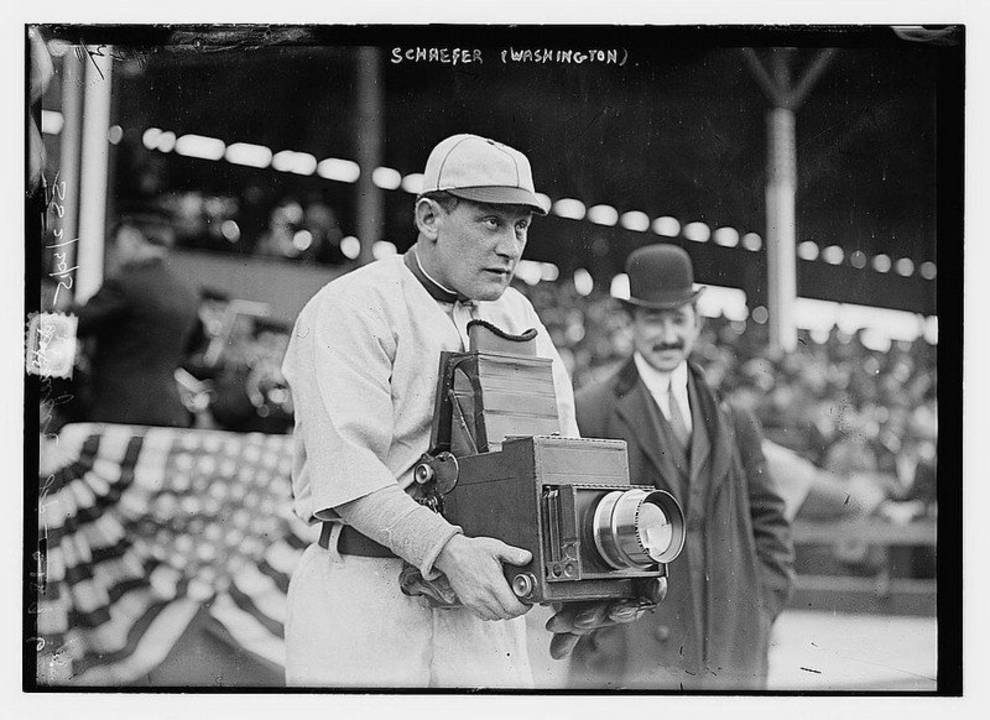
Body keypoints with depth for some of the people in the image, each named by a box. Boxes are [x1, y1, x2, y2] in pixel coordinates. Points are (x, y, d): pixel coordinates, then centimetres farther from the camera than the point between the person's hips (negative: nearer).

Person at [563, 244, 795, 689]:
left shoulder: (734, 423, 13)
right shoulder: (587, 416, -1)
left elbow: (770, 525, 19)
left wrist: (758, 615, 7)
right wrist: (595, 627, -6)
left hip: (730, 656, 4)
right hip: (627, 655, -4)